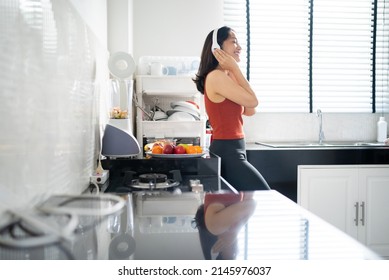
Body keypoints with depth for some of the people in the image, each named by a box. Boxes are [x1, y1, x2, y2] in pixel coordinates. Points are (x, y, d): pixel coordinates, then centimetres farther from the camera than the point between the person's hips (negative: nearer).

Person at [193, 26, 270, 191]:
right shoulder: (216, 76, -14)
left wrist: (233, 71, 10)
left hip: (229, 151, 10)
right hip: (228, 152, -10)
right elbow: (253, 101, -12)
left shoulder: (225, 77, 16)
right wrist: (235, 68, -7)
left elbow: (249, 111, 11)